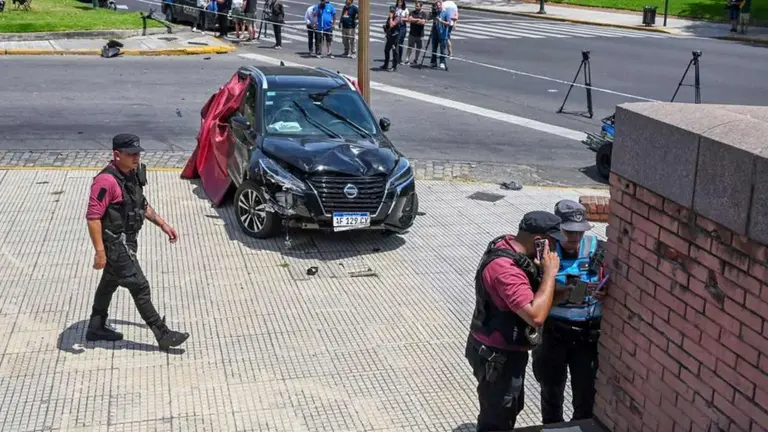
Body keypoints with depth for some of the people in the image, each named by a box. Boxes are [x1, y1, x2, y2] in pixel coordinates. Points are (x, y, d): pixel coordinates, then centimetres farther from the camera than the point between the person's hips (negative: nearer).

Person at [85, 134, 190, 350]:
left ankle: (96, 328, 36)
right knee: (139, 287, -5)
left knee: (110, 282, 20)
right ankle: (163, 335, 2)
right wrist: (100, 251, -27)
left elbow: (141, 204, 19)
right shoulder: (107, 181, -25)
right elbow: (93, 217, -26)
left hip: (127, 240, 10)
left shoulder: (133, 174, 5)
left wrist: (162, 224, 16)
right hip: (115, 243, -10)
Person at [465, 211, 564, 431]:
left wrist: (539, 269, -7)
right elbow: (536, 316, -38)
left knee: (511, 407, 28)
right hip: (497, 356, -10)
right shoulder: (505, 269, -33)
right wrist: (550, 272, -30)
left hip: (504, 349, 10)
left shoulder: (506, 244, -2)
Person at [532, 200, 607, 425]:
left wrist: (603, 293, -24)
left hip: (588, 332, 1)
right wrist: (564, 295, -33)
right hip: (552, 331, 0)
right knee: (551, 390, 18)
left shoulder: (598, 249, -9)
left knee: (586, 391, 12)